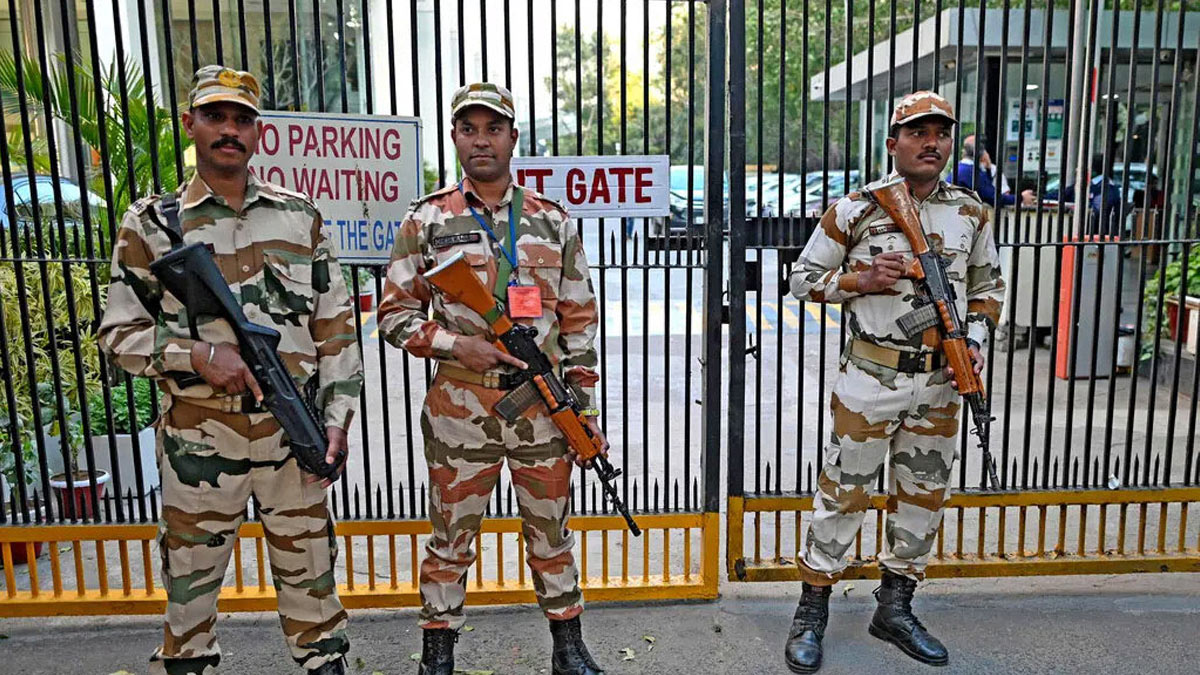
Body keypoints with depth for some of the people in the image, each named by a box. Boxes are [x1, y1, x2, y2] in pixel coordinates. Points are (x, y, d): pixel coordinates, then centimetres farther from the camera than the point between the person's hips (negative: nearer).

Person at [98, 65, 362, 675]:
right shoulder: (151, 224, 1)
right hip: (198, 436, -1)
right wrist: (198, 355, -17)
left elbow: (335, 324, 5)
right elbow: (118, 334, 1)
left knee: (309, 568, 13)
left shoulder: (299, 216, 5)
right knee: (191, 579, 13)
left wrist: (337, 417, -1)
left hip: (294, 430, 1)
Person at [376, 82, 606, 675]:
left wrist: (586, 412, 4)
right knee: (450, 540, 12)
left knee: (551, 535, 15)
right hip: (460, 414, -1)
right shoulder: (427, 220, 0)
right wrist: (459, 345, -16)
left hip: (544, 412, 2)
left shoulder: (554, 221, 5)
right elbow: (394, 315, 1)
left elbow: (579, 321, 7)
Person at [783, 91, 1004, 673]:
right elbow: (803, 279, -1)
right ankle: (812, 613, 17)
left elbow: (988, 286, 17)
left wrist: (975, 341, 0)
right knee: (843, 491, 1)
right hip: (870, 378, -5)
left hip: (940, 383, 5)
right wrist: (860, 280, -17)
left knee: (923, 494, 14)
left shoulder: (971, 213, 7)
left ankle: (895, 609, 32)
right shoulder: (855, 209, -6)